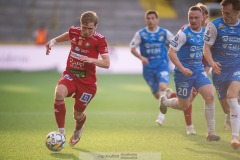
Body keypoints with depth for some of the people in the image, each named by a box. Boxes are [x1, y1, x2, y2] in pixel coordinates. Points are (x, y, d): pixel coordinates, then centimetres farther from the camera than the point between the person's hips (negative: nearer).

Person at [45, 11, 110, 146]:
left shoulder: (99, 40, -11)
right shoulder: (74, 31, 0)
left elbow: (106, 63, -15)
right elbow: (65, 36, 25)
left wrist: (91, 60, -32)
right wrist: (53, 42, 7)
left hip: (87, 80, -2)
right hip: (70, 75, 2)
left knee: (78, 114, 7)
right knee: (59, 92, -32)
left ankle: (78, 130, 47)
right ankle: (61, 131, -23)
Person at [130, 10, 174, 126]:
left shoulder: (164, 33, -2)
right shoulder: (140, 34, -2)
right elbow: (132, 48, 0)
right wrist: (141, 57, -16)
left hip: (162, 65, -1)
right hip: (148, 68, 2)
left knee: (162, 87, -25)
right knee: (157, 95, 7)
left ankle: (161, 115, -14)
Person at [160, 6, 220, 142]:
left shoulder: (205, 32, 3)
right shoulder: (183, 34, -15)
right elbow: (171, 52, -18)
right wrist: (182, 68, -27)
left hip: (199, 71, 5)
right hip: (184, 73, -5)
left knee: (210, 96, -16)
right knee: (184, 106, 7)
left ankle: (211, 132, -10)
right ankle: (165, 101, 42)